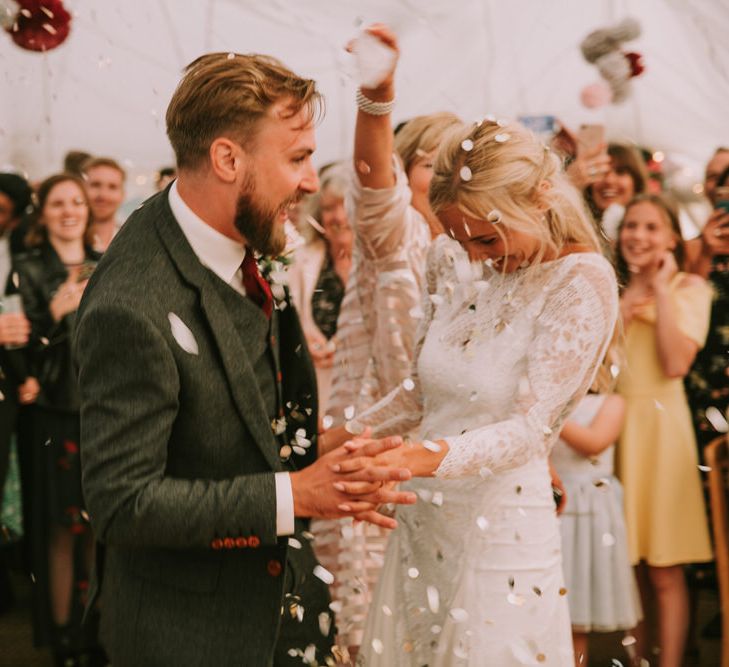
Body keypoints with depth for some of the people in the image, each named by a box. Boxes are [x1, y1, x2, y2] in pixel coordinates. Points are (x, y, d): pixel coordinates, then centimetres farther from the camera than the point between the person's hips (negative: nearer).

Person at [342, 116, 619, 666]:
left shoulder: (582, 282, -14)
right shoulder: (452, 259, 4)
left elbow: (529, 428, -20)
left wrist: (422, 457, -35)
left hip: (500, 536, -6)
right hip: (420, 523, 6)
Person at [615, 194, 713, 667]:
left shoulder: (689, 288, 3)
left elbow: (676, 363, -13)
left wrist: (661, 289, -10)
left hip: (657, 425, -4)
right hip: (610, 423, 4)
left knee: (663, 571, -2)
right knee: (625, 563, 7)